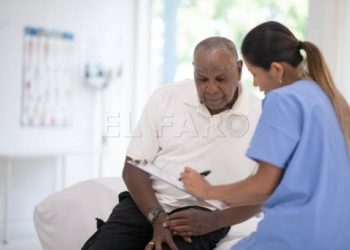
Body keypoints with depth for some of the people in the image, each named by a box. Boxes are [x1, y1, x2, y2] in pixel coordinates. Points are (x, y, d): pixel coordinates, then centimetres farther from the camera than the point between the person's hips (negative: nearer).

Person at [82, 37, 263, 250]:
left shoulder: (261, 116, -3)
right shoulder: (165, 97, 3)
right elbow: (134, 167, 2)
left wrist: (212, 221, -16)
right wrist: (158, 218, -13)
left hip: (203, 215, -2)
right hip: (145, 205, 2)